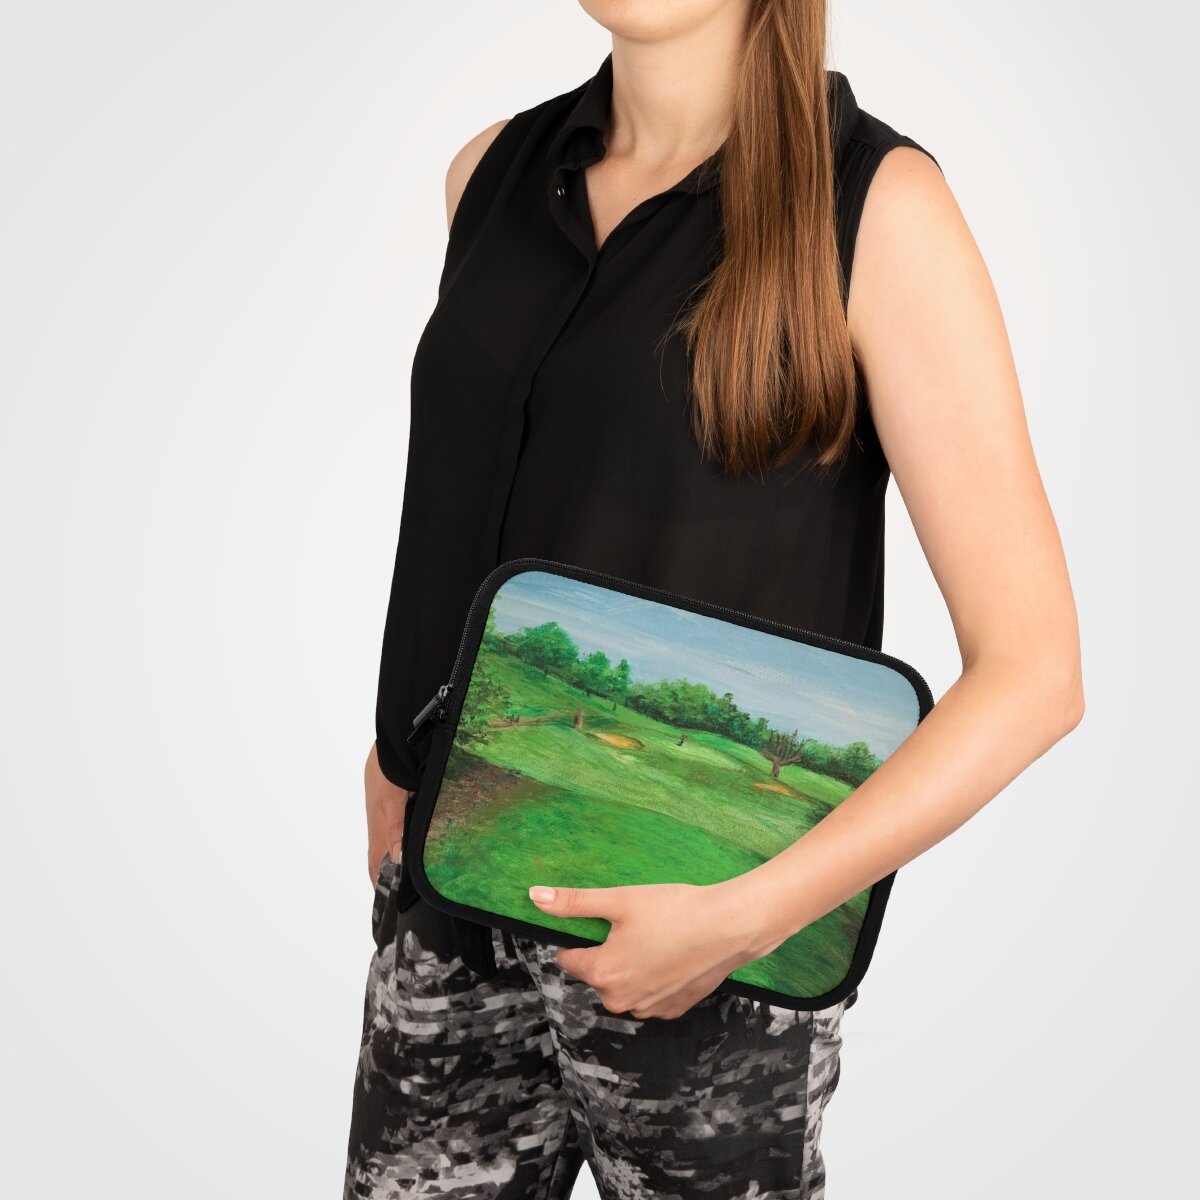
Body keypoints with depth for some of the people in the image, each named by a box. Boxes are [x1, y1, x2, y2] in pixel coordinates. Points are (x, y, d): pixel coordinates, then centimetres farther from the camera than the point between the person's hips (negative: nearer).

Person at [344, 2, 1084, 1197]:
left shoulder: (876, 207, -10)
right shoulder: (493, 172, 6)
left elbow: (1032, 670, -12)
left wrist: (742, 918, -18)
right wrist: (404, 748, 9)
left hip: (690, 929, -4)